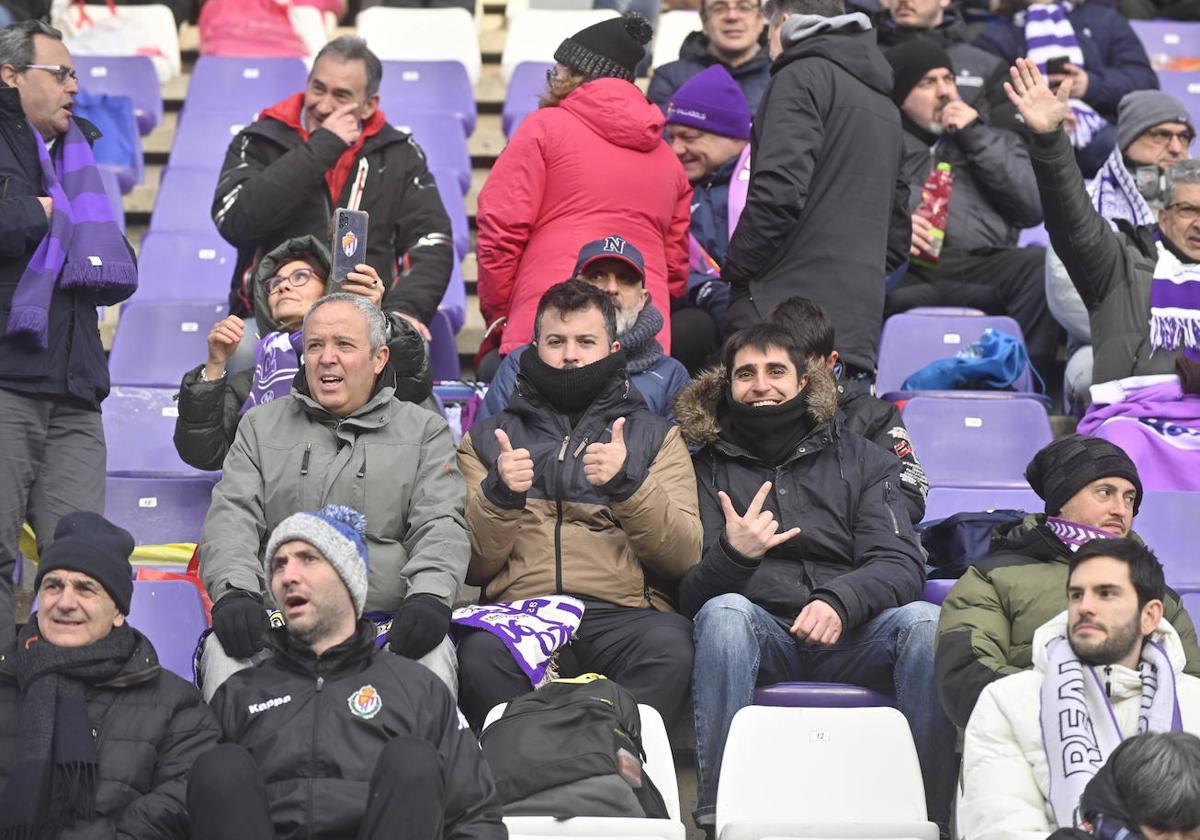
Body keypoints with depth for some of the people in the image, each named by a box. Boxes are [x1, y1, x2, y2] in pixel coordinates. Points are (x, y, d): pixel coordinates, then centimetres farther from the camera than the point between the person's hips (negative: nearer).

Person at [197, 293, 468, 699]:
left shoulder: (424, 430, 18)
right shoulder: (261, 426, 22)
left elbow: (440, 526, 6)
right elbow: (232, 518, 10)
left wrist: (430, 596, -16)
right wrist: (234, 591, -11)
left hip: (387, 625, -1)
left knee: (433, 654, -34)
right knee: (225, 651, -32)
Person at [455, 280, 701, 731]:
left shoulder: (656, 435, 21)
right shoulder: (486, 438, 23)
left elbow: (686, 555, 5)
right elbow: (473, 566, 12)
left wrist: (629, 483, -10)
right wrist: (499, 494, -6)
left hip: (622, 612, 0)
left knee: (668, 648, -36)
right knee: (479, 654, -36)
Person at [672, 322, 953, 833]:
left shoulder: (861, 460, 16)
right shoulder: (709, 468, 13)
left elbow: (901, 565, 2)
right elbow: (690, 593, 3)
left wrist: (839, 601, -20)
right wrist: (731, 555, -21)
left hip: (851, 638, 1)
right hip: (762, 639, -1)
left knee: (925, 621, -28)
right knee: (724, 613, -33)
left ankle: (930, 814, -25)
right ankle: (719, 813, -36)